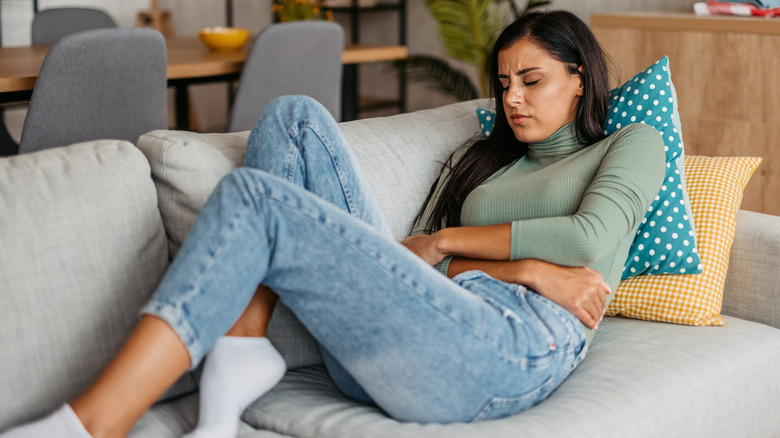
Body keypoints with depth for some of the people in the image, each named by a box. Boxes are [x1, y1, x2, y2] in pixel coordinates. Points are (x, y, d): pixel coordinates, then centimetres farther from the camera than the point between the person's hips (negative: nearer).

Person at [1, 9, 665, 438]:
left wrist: (449, 240, 7)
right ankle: (240, 351, -18)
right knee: (295, 120, -3)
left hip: (518, 346, -6)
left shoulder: (631, 145, 22)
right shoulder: (480, 158, 34)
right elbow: (420, 260, 16)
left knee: (256, 200, -20)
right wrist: (531, 268, -2)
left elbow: (591, 240, -1)